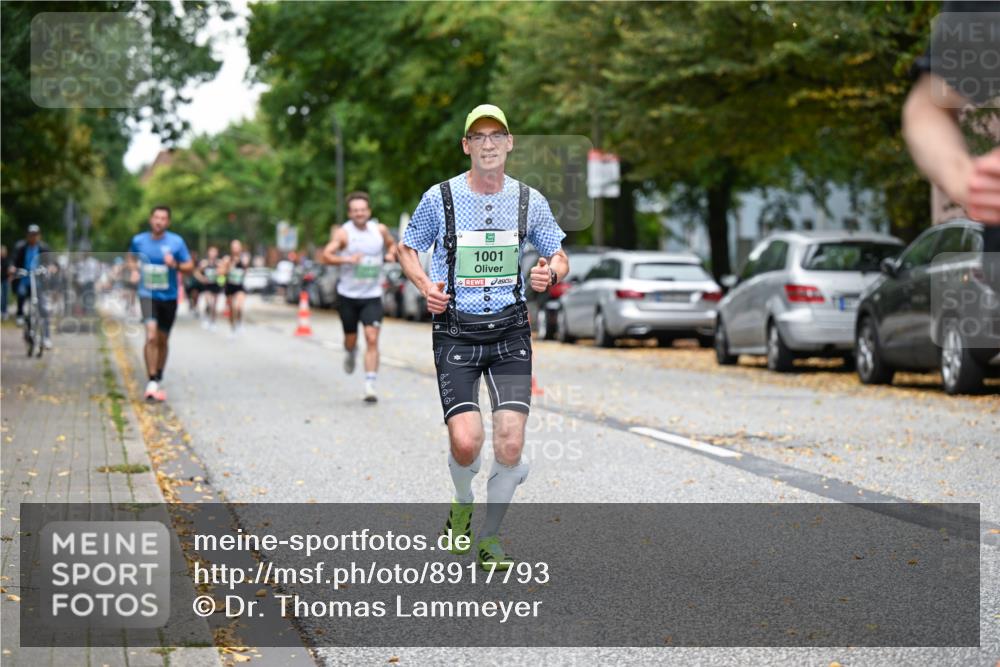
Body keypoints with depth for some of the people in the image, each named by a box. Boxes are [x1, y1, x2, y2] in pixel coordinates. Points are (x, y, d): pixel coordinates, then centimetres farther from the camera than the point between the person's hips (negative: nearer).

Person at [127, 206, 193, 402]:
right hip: (148, 295, -1)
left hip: (168, 296, 1)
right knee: (151, 336, -19)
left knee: (162, 340, 12)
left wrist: (175, 265, -20)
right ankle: (151, 382, -18)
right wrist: (134, 270, 0)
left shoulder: (176, 242, -4)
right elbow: (132, 257, 20)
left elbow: (189, 266, 0)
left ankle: (158, 377, 31)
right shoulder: (138, 240, 0)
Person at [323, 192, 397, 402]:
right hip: (348, 295, -1)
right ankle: (350, 353, 49)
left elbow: (391, 243, 22)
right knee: (351, 338, 12)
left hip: (372, 296, 1)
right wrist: (347, 259, -32)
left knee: (372, 339, -12)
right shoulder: (343, 232, -8)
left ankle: (370, 385, -13)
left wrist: (391, 253, -1)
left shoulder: (380, 230, 2)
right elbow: (326, 255, -16)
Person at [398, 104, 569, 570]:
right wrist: (425, 286, -7)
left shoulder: (529, 201, 2)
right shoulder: (439, 198, -3)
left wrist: (551, 274, -10)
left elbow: (559, 257, 14)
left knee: (510, 445, -8)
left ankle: (488, 537, 14)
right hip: (455, 331, -2)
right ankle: (463, 503, 21)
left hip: (510, 330, 2)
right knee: (466, 442, -14)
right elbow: (406, 248, 12)